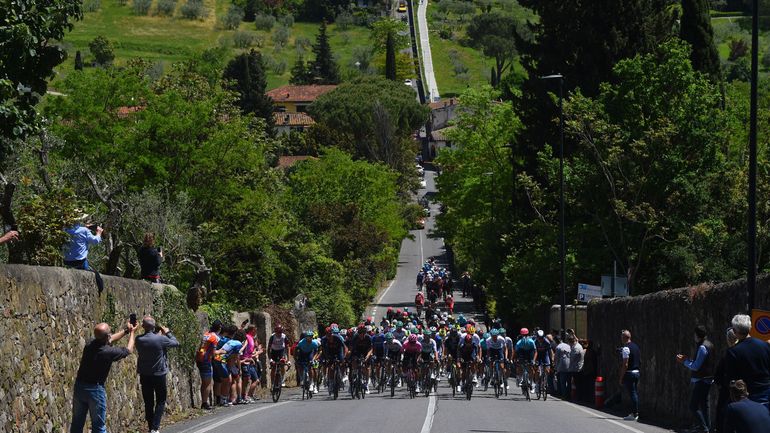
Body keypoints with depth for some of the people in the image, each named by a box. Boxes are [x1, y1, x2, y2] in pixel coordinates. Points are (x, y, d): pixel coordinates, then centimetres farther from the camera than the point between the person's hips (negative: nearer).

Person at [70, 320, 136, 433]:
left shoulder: (90, 344, -4)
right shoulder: (109, 352, -20)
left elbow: (110, 340, 18)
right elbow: (129, 350, 0)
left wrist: (125, 331, 23)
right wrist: (131, 332, 15)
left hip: (79, 387, 6)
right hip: (96, 390, -6)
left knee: (77, 423, 15)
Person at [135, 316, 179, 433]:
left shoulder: (139, 340, -8)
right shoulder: (161, 339, -19)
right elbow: (176, 343, -3)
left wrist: (158, 334, 10)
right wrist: (168, 333, 10)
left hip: (144, 376, 3)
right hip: (159, 375, -3)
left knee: (148, 402, 12)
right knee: (160, 401, 7)